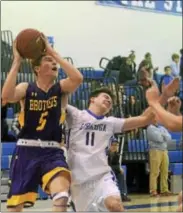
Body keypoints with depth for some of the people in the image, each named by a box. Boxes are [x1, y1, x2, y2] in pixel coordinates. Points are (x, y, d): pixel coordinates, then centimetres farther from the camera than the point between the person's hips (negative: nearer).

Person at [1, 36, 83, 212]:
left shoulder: (61, 87, 5)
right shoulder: (26, 88, 3)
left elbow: (78, 78, -17)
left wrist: (54, 52, -13)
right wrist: (17, 61, -16)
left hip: (52, 151, 0)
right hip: (26, 150, 0)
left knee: (61, 194, -28)